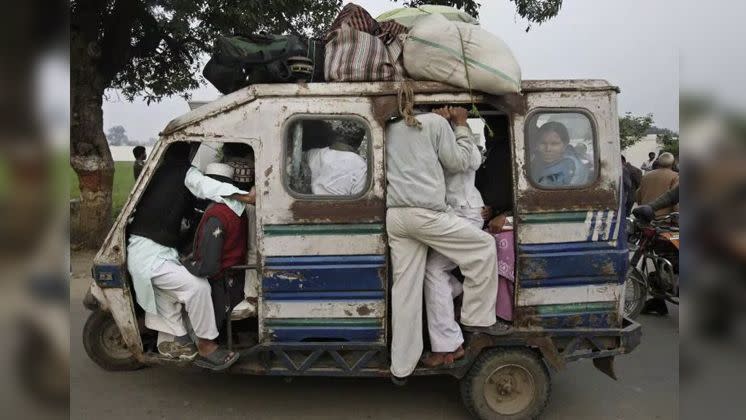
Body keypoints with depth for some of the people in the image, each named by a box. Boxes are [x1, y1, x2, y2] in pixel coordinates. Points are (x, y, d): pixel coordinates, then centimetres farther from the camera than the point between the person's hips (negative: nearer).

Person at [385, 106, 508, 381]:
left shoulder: (389, 129, 20)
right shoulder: (435, 122, 5)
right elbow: (459, 162, 8)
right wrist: (461, 125, 20)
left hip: (393, 216, 6)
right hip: (424, 212, -6)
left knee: (405, 288, 8)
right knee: (484, 246, 11)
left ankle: (401, 366, 13)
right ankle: (478, 318, 14)